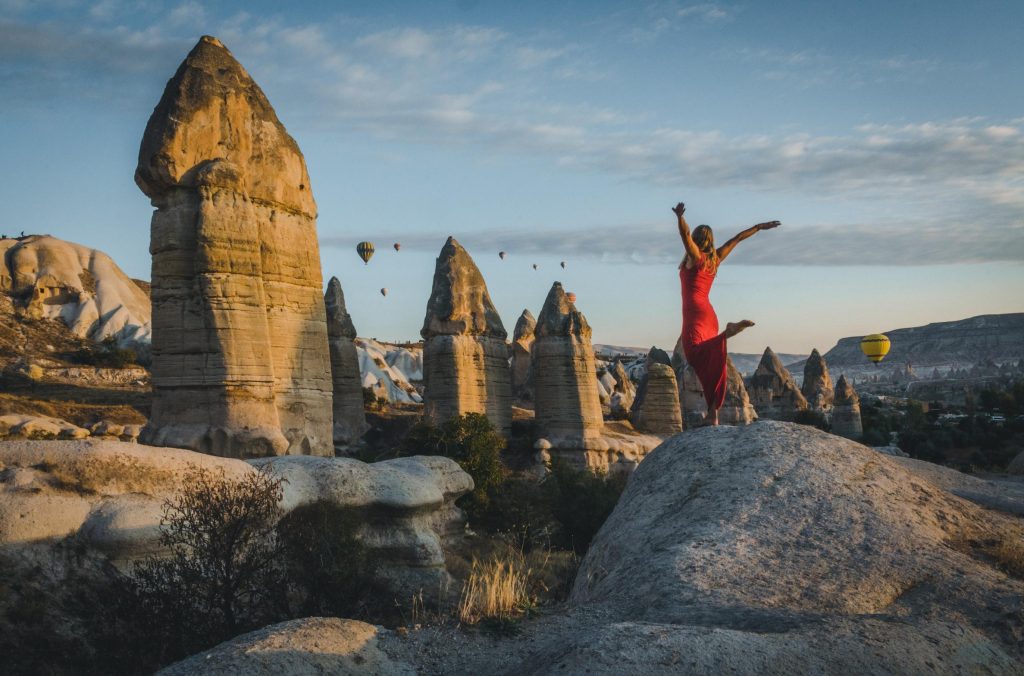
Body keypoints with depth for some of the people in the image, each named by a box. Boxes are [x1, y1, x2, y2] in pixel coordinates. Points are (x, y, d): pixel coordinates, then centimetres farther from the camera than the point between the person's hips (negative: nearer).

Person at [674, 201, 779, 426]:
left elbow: (685, 234, -20)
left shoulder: (695, 257, -1)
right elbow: (737, 239, 27)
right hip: (709, 315, 8)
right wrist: (759, 227, 39)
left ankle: (729, 331, -48)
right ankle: (713, 414, 3)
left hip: (695, 314, -8)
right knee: (709, 363, 6)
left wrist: (680, 217, -38)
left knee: (694, 352, -29)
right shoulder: (716, 258, 16)